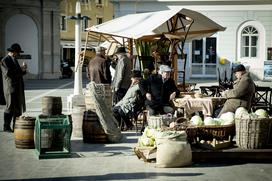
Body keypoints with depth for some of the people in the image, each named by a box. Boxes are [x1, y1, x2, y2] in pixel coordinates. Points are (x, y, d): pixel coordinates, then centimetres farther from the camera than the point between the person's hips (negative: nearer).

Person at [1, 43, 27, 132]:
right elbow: (9, 73, -21)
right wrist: (20, 69, -17)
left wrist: (23, 69, -2)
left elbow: (19, 73, 19)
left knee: (18, 107, 9)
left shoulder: (14, 60, 18)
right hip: (10, 88, -9)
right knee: (10, 107, -5)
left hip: (18, 88, 9)